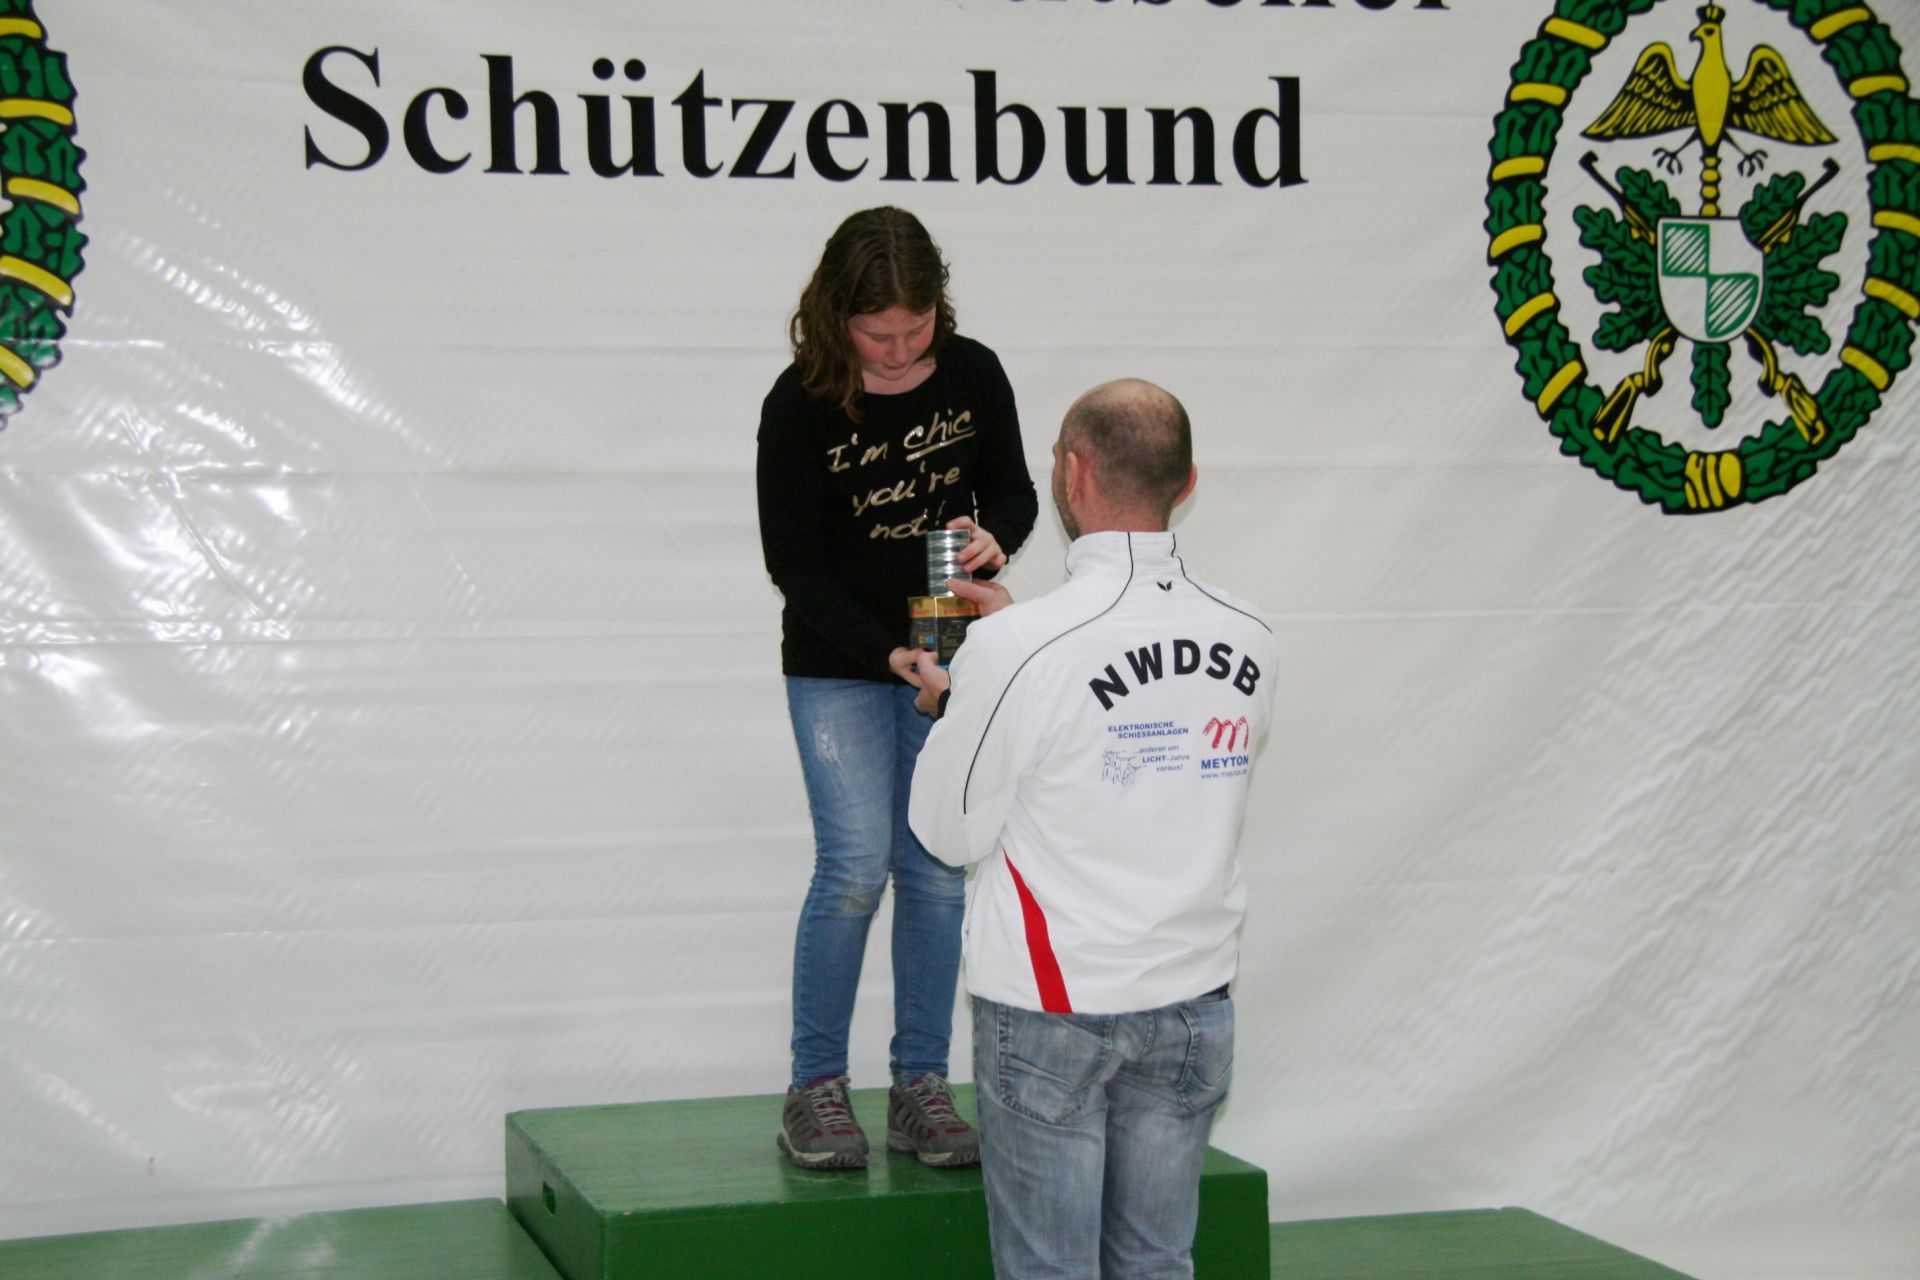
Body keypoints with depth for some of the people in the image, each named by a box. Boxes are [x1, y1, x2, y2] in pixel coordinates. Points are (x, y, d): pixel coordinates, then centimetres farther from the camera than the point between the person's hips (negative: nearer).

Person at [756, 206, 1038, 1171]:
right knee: (857, 865, -10)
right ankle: (814, 1090, 4)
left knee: (940, 868, 3)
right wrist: (887, 654, -22)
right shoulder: (801, 404, -15)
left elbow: (1014, 490, 8)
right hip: (836, 666, -3)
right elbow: (792, 564, -12)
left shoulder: (972, 374, -6)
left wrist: (994, 535, -16)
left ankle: (921, 1087, 12)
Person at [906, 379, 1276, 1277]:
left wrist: (949, 706, 9)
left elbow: (952, 833, -9)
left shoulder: (1017, 649, -18)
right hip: (1191, 1002, 5)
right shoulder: (1247, 641, -1)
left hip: (1051, 1008, -5)